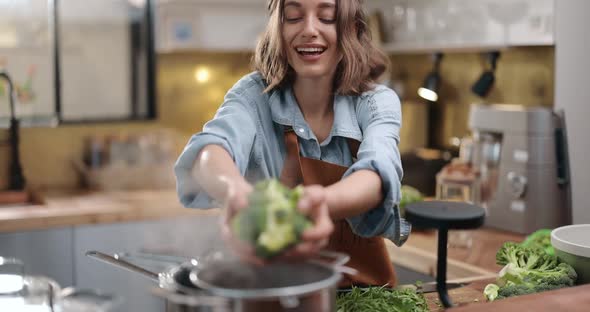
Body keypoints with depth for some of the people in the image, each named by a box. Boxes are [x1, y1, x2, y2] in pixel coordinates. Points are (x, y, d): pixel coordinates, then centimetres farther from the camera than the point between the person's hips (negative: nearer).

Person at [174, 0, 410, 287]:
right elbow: (209, 148, -30)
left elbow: (379, 173, -28)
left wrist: (324, 202, -51)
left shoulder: (377, 102, -8)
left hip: (364, 284, 2)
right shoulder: (253, 95, -9)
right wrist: (237, 192, -53)